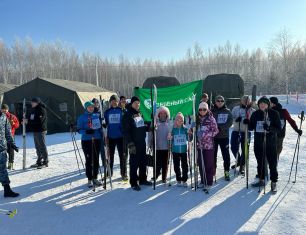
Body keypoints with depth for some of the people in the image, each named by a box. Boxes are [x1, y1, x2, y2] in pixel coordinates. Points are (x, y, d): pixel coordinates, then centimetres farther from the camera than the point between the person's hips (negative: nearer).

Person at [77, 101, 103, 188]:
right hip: (86, 141, -3)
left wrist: (102, 136, 6)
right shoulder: (82, 117, -2)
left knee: (96, 160, 8)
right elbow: (79, 129, -4)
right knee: (89, 160, 2)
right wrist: (86, 132, -21)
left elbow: (101, 126, 14)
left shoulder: (97, 115, 7)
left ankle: (95, 178, 21)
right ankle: (89, 179, 13)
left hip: (97, 140, 3)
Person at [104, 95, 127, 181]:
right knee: (110, 155, 12)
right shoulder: (107, 112, 6)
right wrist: (106, 136, 3)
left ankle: (123, 173, 13)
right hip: (110, 137, 2)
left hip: (120, 137, -2)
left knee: (122, 155, 3)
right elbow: (105, 124, 8)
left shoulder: (122, 111, 0)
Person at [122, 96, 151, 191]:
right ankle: (133, 183, 10)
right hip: (134, 143, -7)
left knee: (143, 162, 14)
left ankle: (142, 179, 27)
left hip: (142, 141, 7)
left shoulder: (139, 114, 14)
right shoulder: (127, 115, -9)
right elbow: (126, 131, -14)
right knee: (134, 163, 0)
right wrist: (130, 144, -20)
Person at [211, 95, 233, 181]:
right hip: (213, 136, 0)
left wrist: (220, 128, -19)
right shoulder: (212, 111, 1)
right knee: (213, 154, 8)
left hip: (224, 136, 0)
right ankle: (212, 172, 21)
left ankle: (227, 172, 15)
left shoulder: (228, 112, 4)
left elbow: (230, 123, -7)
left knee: (226, 155, 3)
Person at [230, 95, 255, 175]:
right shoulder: (236, 108, 5)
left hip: (246, 132, -1)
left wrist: (249, 121, -22)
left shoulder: (252, 111, 1)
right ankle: (239, 161, 33)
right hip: (236, 130, 2)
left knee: (244, 149, 1)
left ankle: (242, 166, 18)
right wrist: (236, 119, -18)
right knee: (233, 147, 5)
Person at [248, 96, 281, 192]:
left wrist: (270, 128, -26)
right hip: (258, 142, 3)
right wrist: (247, 123, -12)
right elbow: (251, 127, 9)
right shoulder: (255, 114, 3)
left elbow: (279, 128, -7)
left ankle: (273, 182, 15)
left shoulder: (274, 114, -5)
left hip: (271, 142, -3)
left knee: (272, 163, 3)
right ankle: (261, 180, 28)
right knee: (260, 162, 14)